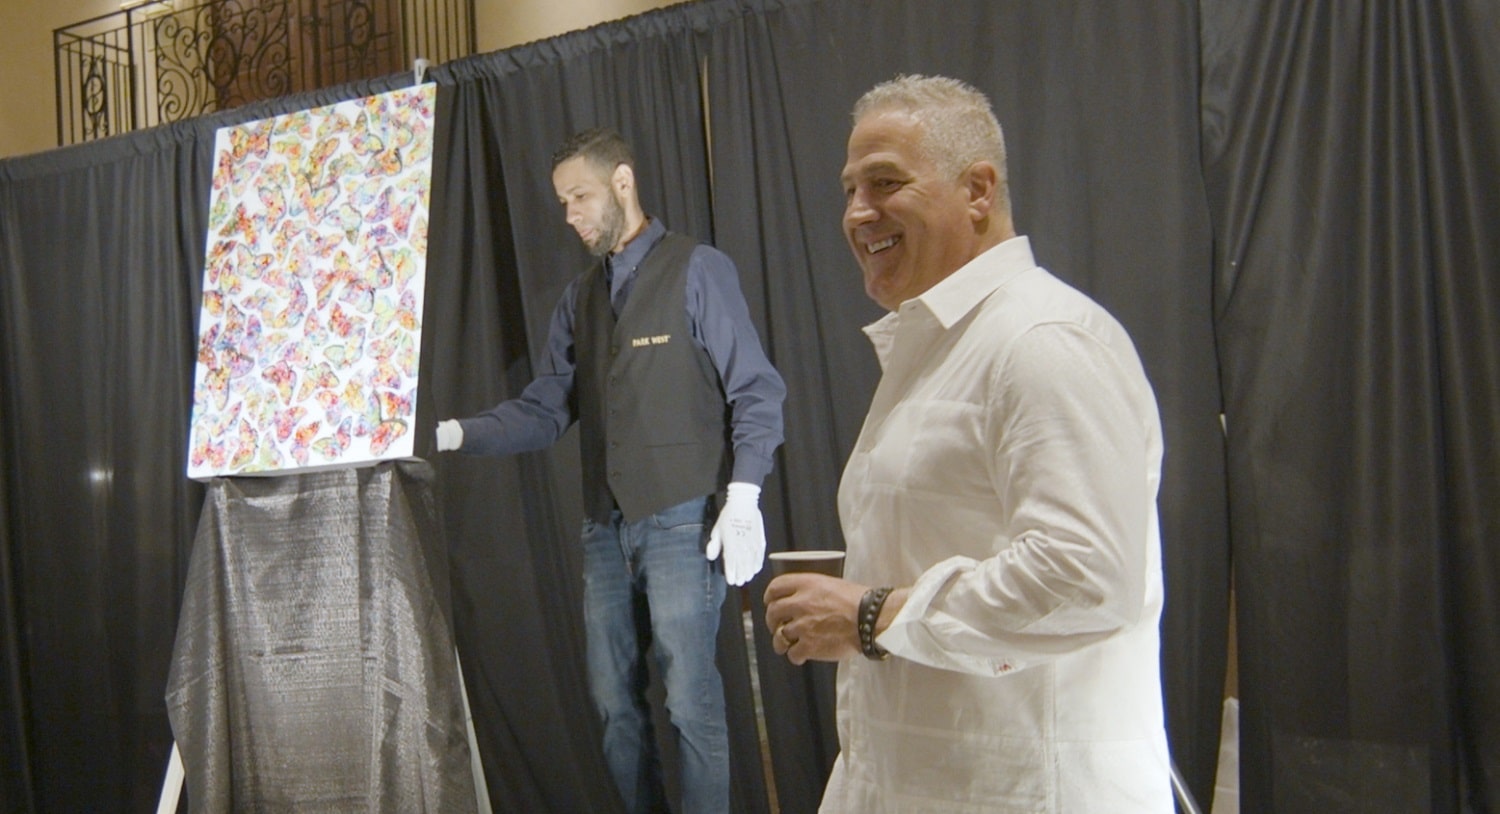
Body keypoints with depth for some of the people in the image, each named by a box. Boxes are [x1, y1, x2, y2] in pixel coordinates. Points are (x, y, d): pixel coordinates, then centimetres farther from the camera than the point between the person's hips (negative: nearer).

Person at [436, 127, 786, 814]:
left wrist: (743, 495, -17)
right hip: (607, 526, 6)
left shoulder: (698, 270, -3)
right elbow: (544, 410, 9)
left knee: (690, 699, -4)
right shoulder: (579, 298, 15)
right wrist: (457, 434, -5)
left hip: (682, 521, -6)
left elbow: (754, 393, -7)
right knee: (614, 701, 11)